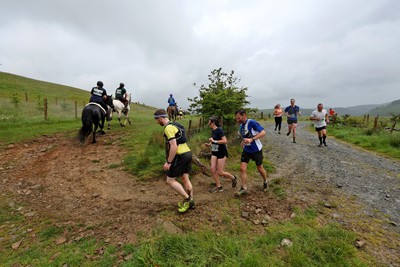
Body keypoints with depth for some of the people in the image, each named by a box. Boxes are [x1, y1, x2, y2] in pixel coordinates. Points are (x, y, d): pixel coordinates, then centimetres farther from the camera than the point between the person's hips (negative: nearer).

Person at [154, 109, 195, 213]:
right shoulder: (175, 125, 15)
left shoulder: (168, 128, -15)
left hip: (180, 156, -9)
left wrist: (168, 162, -19)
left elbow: (174, 146, -23)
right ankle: (190, 202, 23)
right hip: (187, 153, 10)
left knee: (170, 180, 2)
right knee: (185, 179, 15)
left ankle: (187, 199, 4)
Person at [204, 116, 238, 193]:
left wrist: (214, 141, -25)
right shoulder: (212, 130, 7)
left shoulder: (219, 130, -17)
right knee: (213, 169, 0)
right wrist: (209, 144, 4)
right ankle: (218, 186, 15)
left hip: (222, 153, -8)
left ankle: (233, 178, 23)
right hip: (214, 152, 8)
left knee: (220, 172, -3)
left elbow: (225, 141, -26)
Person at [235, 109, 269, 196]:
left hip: (256, 149, -6)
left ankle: (265, 182, 40)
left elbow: (263, 132, -24)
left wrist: (251, 139, -33)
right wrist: (243, 141, 4)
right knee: (242, 168, -3)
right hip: (246, 150, 6)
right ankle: (244, 188, 9)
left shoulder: (252, 122, -19)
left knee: (259, 168, 12)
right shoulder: (241, 126, 3)